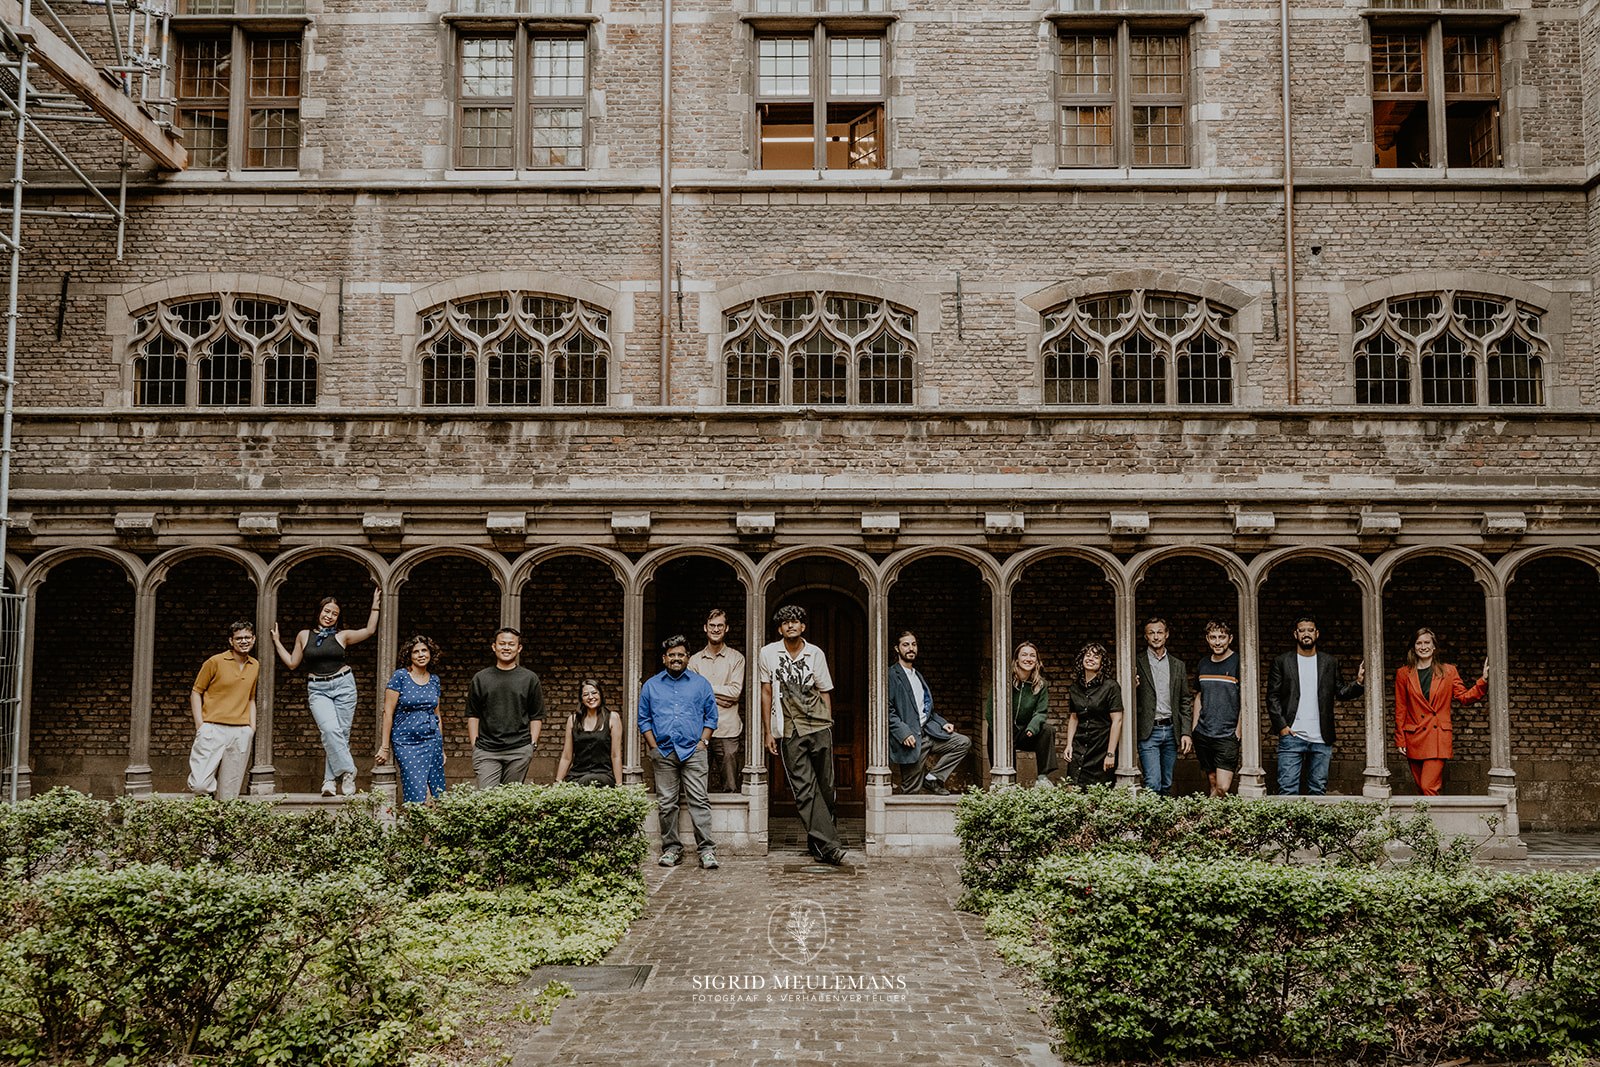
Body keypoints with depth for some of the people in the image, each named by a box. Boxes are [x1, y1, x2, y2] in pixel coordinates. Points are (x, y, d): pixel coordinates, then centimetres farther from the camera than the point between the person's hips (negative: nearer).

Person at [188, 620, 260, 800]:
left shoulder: (255, 666, 15)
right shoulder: (215, 662, -1)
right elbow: (196, 691, 4)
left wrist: (252, 725, 12)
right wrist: (200, 724, -4)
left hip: (241, 733, 4)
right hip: (213, 729, -4)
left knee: (230, 793, 4)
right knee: (199, 785, -14)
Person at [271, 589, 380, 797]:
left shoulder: (341, 636, 8)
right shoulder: (304, 636, 10)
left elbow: (370, 630, 3)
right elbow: (292, 663, 16)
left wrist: (375, 605, 3)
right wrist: (277, 642, 15)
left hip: (343, 685, 1)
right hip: (317, 690, 0)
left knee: (341, 733, -4)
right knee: (330, 730, -22)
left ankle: (330, 780, 1)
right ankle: (346, 772, -16)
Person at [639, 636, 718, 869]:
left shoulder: (701, 684, 10)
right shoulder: (651, 686, 12)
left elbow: (711, 717, 10)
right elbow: (644, 719, 13)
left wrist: (703, 742, -2)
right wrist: (653, 746, 2)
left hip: (693, 752, -2)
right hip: (663, 753, 2)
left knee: (699, 801, -8)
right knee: (666, 803, 2)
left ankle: (707, 849, -9)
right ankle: (671, 849, 10)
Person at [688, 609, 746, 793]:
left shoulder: (736, 659, 7)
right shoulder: (694, 660, 13)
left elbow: (736, 691, -5)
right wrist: (721, 695, -8)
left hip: (728, 731, -2)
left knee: (730, 787, -3)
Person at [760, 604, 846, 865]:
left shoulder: (816, 654, 6)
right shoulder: (768, 653, 3)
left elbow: (824, 692, 10)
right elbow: (767, 693, 5)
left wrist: (828, 727, 5)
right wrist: (768, 731, 2)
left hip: (819, 726, 2)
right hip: (790, 731, -1)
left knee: (825, 785, 4)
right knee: (804, 789, -9)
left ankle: (817, 838, 22)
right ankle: (828, 844, -12)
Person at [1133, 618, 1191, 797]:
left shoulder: (1178, 666, 12)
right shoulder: (1137, 663, 1)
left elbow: (1184, 702, 13)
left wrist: (1186, 733, 4)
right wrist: (1133, 687, -20)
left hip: (1171, 730, 4)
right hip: (1148, 732, -4)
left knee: (1167, 785, 9)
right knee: (1153, 783, -13)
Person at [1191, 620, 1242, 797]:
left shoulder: (1238, 663, -5)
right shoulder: (1203, 665, 11)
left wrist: (1238, 731, -10)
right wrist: (1193, 729, 13)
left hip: (1227, 735, -5)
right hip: (1203, 734, 5)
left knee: (1222, 788, -13)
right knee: (1212, 785, 11)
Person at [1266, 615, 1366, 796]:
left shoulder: (1330, 663, 13)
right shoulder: (1281, 662, 6)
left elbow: (1341, 692, 9)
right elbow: (1272, 697, 3)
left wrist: (1358, 683, -11)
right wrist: (1281, 726, -7)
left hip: (1321, 739, 2)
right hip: (1291, 735, -2)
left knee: (1318, 790, 7)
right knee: (1288, 789, -6)